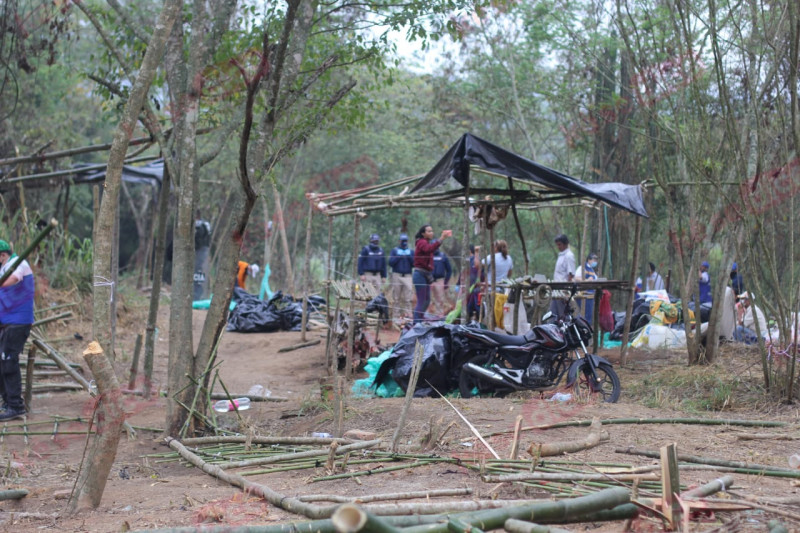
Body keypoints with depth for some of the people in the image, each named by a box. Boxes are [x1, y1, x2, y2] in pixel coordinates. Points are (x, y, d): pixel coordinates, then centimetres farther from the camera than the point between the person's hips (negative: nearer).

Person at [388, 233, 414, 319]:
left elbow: (414, 264, 7)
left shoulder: (411, 251, 15)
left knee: (407, 297, -8)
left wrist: (410, 257, -9)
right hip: (396, 275, -1)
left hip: (407, 276, 1)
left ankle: (407, 312, -9)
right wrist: (399, 257, -11)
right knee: (396, 297, -1)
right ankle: (396, 312, 2)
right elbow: (390, 263, 0)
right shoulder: (394, 250, 10)